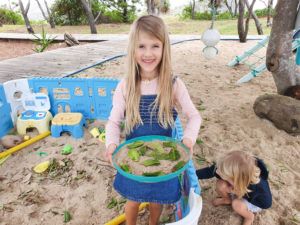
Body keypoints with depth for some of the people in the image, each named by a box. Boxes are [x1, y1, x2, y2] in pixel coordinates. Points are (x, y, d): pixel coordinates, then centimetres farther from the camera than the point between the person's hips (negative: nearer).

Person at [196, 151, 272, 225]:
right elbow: (210, 171, -24)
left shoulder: (258, 186, -43)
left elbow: (267, 203, -24)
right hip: (238, 190, 3)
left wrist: (239, 192, -28)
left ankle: (249, 217, 4)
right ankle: (228, 200, 11)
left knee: (237, 204, -33)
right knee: (220, 185, -25)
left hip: (254, 202, -3)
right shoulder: (231, 168, -35)